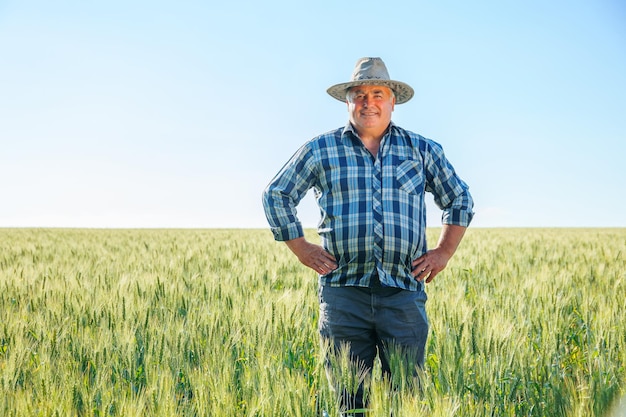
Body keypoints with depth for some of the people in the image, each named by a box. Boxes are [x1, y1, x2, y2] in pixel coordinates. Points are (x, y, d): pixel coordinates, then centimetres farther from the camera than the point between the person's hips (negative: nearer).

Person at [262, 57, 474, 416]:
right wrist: (302, 249, 7)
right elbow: (276, 195, 15)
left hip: (404, 294, 1)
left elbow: (460, 200, 21)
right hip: (343, 293, 0)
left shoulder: (423, 151, 11)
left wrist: (444, 252, 10)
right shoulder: (321, 151, 8)